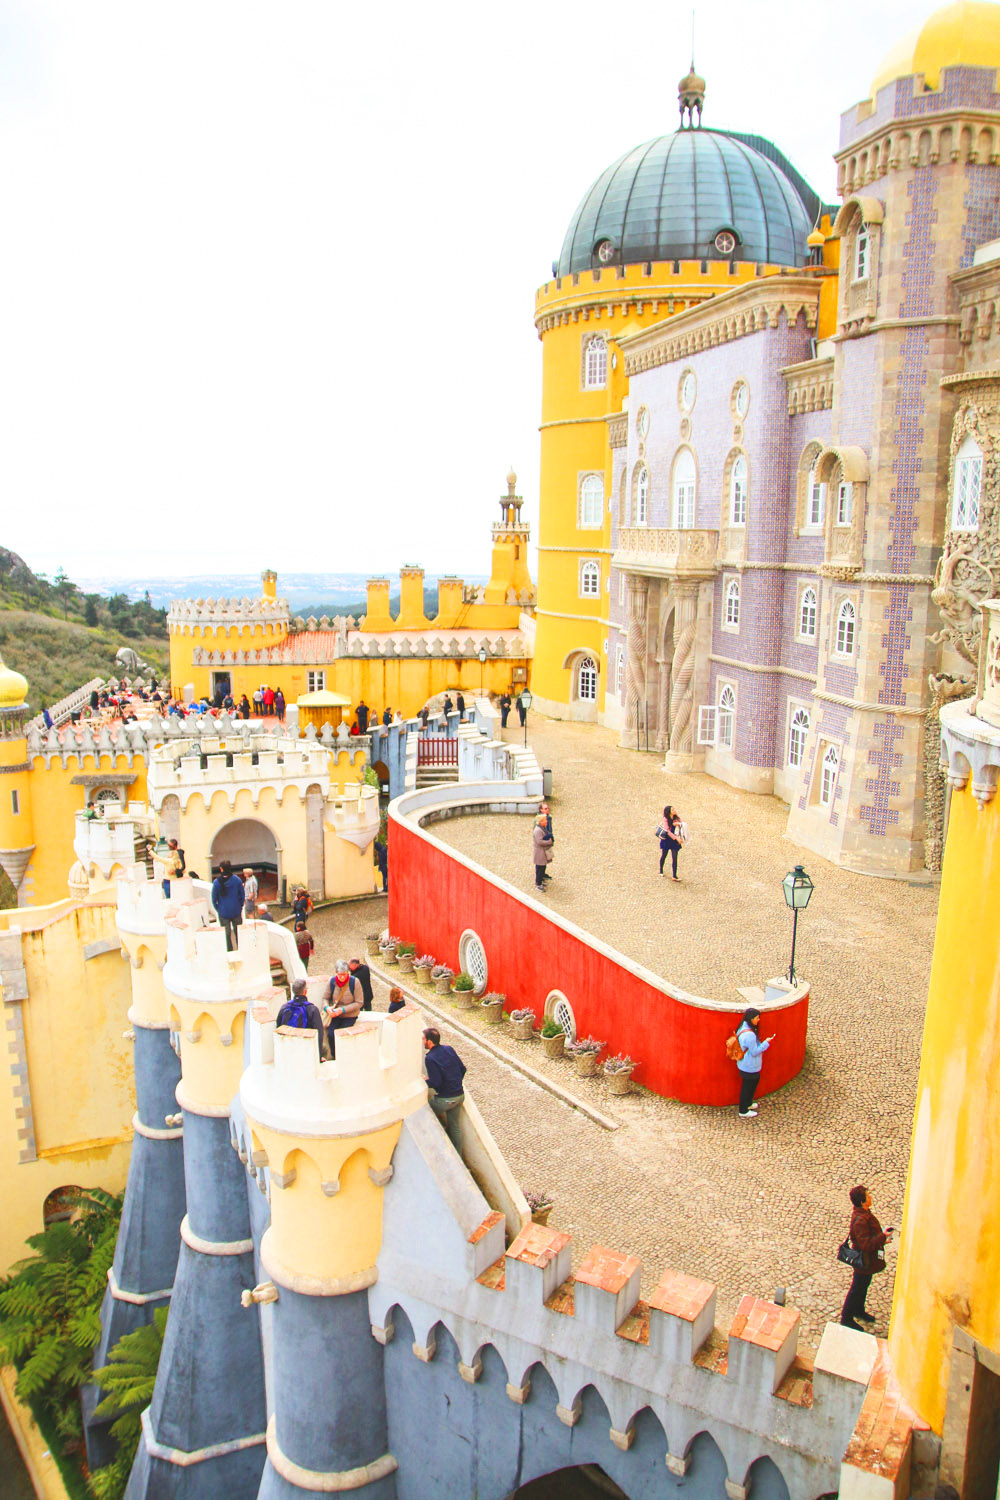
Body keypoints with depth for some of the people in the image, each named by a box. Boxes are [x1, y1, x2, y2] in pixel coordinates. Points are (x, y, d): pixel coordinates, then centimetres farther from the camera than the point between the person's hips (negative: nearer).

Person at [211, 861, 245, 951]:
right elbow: (242, 895, -1)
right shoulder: (237, 879, -9)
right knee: (238, 931, 14)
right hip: (236, 911, 1)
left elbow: (214, 898, -6)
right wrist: (240, 907, 12)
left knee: (227, 933, 10)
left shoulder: (217, 882, -13)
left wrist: (218, 909, 8)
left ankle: (230, 952, 16)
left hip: (223, 912, -1)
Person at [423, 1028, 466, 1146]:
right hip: (460, 1095, 7)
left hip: (445, 1099, -7)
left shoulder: (430, 1058, -18)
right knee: (454, 1125, 21)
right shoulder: (449, 1049, 1)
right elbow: (463, 1068, 9)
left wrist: (425, 1081, -2)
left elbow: (436, 1082, -21)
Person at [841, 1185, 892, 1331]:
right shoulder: (860, 1220, -34)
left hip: (868, 1260, 10)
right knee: (857, 1290, 7)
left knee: (863, 1286, 27)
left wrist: (881, 1237, 6)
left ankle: (859, 1311, 47)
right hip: (864, 1262, -10)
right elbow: (866, 1244, -35)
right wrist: (883, 1237, -32)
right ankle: (846, 1318, 23)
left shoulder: (863, 1213, -1)